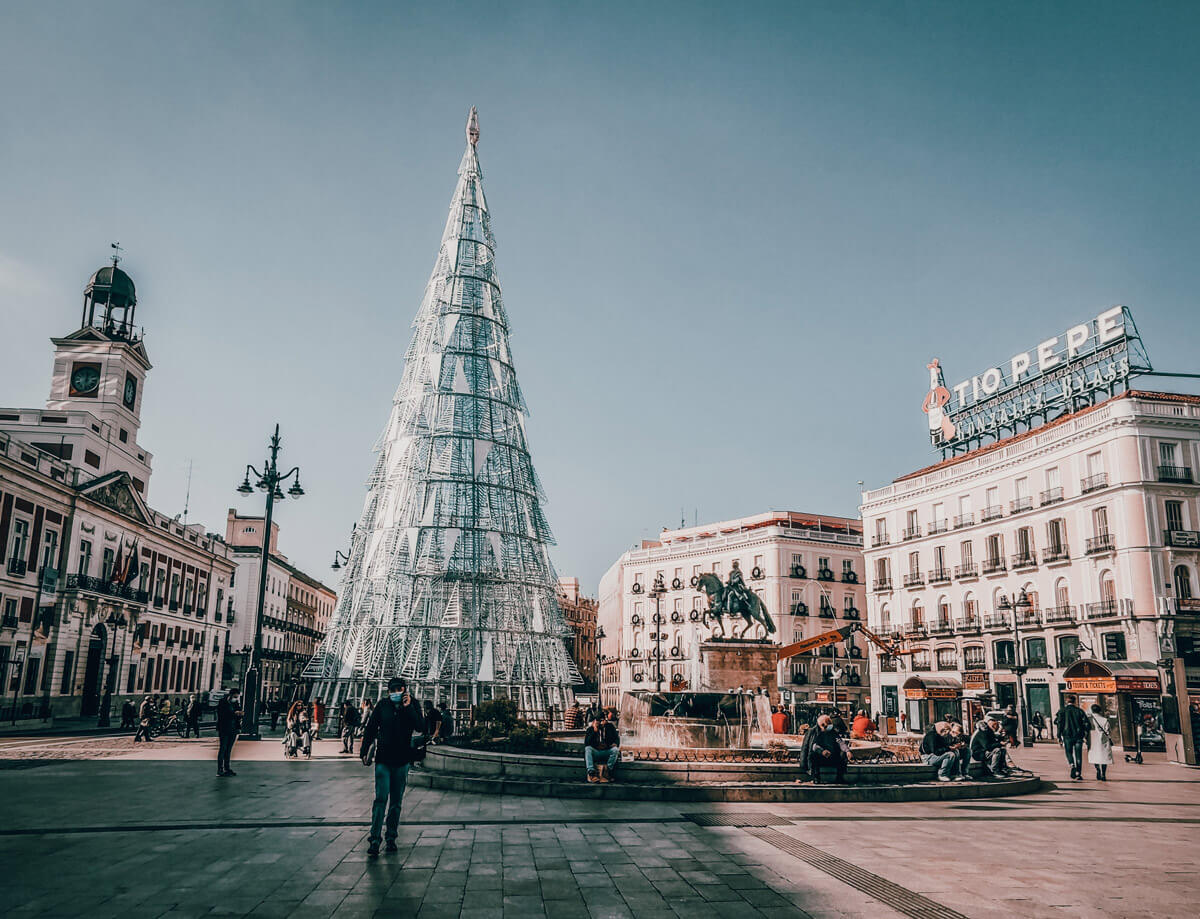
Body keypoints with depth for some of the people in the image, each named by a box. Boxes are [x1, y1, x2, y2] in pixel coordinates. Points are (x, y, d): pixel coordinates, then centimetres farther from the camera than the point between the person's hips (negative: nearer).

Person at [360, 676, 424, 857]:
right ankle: (374, 839, -6)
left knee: (396, 801, 9)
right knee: (381, 798, -8)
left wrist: (408, 707, -21)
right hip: (383, 759, -1)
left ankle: (391, 837, 20)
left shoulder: (413, 705, -2)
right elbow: (370, 728, 5)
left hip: (402, 760, 1)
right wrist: (364, 751, 4)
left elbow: (419, 727, -15)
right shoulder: (382, 705, -2)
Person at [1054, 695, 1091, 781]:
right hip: (1079, 736, 1)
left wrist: (1059, 737, -1)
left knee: (1069, 752, 14)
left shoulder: (1062, 711, 2)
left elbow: (1059, 724, -5)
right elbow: (1087, 724, -1)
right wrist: (1086, 736, 3)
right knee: (1078, 755, 7)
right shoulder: (1079, 711, 5)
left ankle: (1072, 765, -14)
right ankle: (1078, 774, 4)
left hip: (1067, 736, -1)